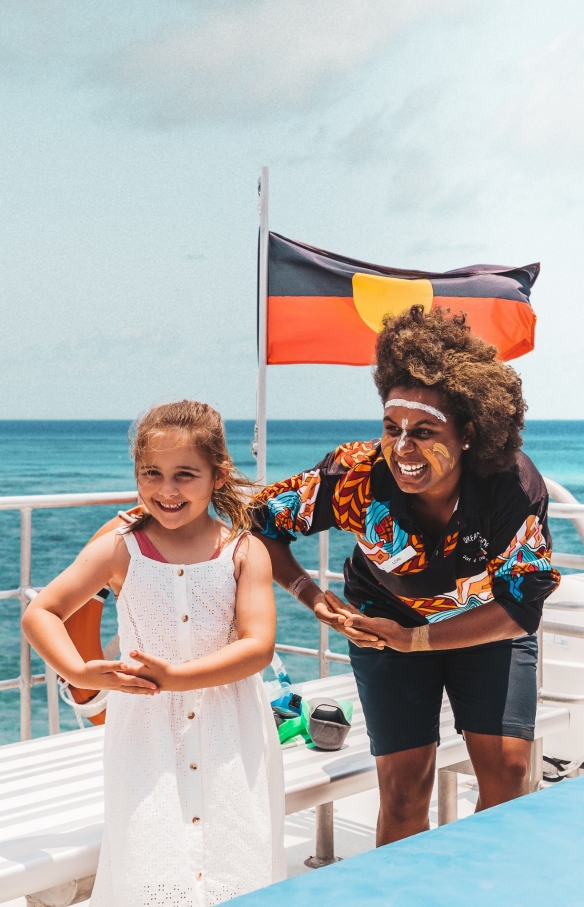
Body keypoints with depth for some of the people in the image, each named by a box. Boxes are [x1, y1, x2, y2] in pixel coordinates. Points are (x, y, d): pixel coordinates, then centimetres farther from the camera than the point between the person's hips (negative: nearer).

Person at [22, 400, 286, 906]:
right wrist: (80, 673, -20)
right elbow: (40, 613, -2)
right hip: (146, 734, 0)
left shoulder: (245, 552, -1)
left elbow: (258, 645, -10)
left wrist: (175, 677, -21)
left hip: (232, 740, 0)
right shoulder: (120, 550, 0)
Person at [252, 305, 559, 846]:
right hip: (387, 621, -1)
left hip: (488, 628, 1)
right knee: (405, 784, -6)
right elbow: (261, 521, -15)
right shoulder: (357, 475, -31)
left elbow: (519, 605, -21)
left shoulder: (516, 485, -30)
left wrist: (414, 640, -25)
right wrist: (312, 598, -23)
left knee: (508, 771, -6)